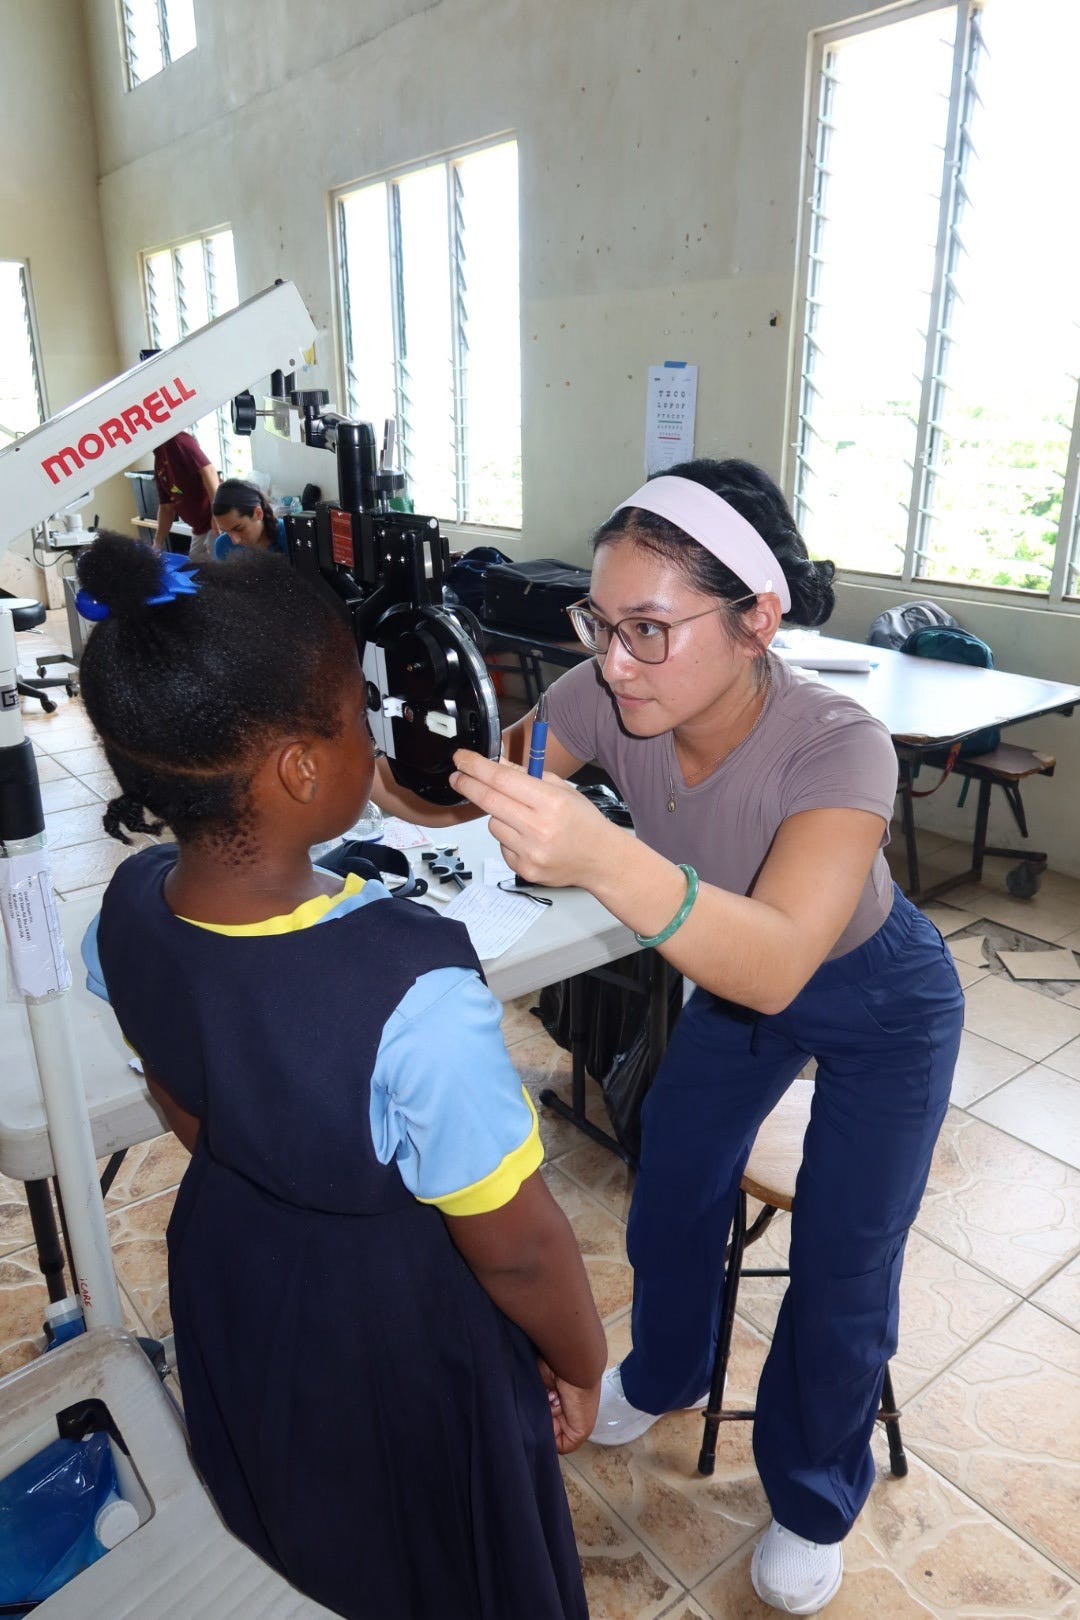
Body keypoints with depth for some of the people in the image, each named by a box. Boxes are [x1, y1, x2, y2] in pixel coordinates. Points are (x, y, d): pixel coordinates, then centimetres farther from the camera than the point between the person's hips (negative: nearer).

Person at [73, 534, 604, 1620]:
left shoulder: (126, 914, -20)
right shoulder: (414, 999, -41)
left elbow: (189, 1117, -1)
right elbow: (514, 1249, -25)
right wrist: (582, 1362, -5)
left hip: (226, 1277, 6)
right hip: (396, 1335, -5)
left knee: (304, 1532, 37)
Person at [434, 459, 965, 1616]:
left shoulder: (837, 746, -39)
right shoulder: (606, 698, -26)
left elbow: (777, 967, -51)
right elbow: (487, 784, -15)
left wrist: (603, 858, -67)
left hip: (880, 1008, -4)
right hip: (732, 986, 4)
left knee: (841, 1272, 3)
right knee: (669, 1202, 14)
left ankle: (813, 1503, 36)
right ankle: (663, 1378, 48)